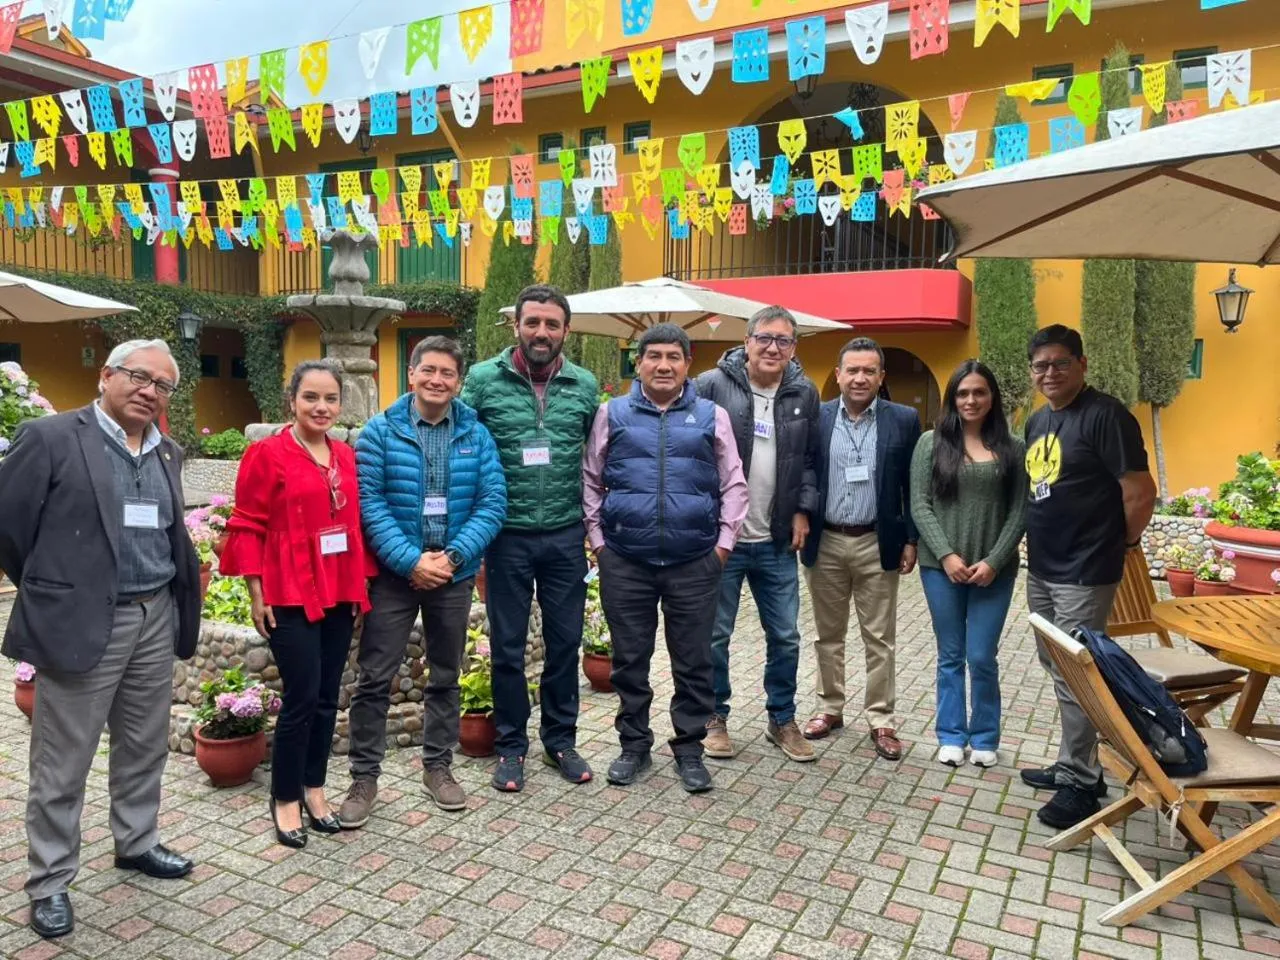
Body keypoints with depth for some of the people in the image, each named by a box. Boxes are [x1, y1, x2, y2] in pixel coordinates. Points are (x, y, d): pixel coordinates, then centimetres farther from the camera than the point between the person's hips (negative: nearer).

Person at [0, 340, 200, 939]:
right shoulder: (50, 438, -9)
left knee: (145, 747, 18)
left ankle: (136, 844, 37)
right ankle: (50, 881, 23)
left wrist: (176, 597, 8)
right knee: (62, 762, 7)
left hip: (156, 620, 6)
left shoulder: (168, 453, 10)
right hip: (81, 622, -6)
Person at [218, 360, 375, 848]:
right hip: (290, 596, -6)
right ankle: (284, 799, 16)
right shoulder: (267, 453, -8)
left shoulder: (345, 455, 9)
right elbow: (247, 527, -7)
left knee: (327, 697, 12)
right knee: (301, 698, -2)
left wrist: (361, 582, 11)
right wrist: (256, 593, -9)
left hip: (340, 593, 6)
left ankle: (314, 788, 27)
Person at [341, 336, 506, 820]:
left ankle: (438, 766, 30)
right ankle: (364, 776, 17)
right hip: (394, 573, -2)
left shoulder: (477, 435, -1)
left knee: (445, 676, 14)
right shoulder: (380, 431, -5)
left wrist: (452, 556, -17)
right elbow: (369, 502, -12)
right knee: (374, 677, 2)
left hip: (454, 574, 2)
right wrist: (412, 560, -20)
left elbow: (492, 503, -5)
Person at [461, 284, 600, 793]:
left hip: (565, 536, 2)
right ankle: (511, 746, 27)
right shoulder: (483, 380, -4)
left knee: (565, 642, 13)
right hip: (507, 536, -2)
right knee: (508, 647, 10)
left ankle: (560, 739, 31)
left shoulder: (585, 385, 2)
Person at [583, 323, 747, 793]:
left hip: (694, 563, 0)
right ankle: (635, 744, 27)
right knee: (629, 660, 11)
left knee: (693, 662, 8)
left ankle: (689, 748, 24)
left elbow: (733, 485, 9)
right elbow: (591, 480, 9)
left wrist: (723, 542, 3)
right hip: (624, 562, 0)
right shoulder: (612, 414, 6)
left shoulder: (712, 416, 6)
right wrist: (597, 538, 4)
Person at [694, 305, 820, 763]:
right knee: (715, 635, 8)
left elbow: (810, 459, 12)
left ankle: (782, 719, 31)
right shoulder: (713, 384, -9)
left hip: (777, 541, 4)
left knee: (785, 637, 13)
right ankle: (715, 718, 27)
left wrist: (803, 509, 2)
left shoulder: (805, 394, 4)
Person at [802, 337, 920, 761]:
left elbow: (914, 485, 2)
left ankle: (880, 720, 18)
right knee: (828, 634, 13)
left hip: (878, 544, -1)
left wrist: (911, 539, -1)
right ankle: (830, 708, 27)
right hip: (825, 543, 1)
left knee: (880, 639, 7)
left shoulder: (904, 420, -1)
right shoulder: (815, 419, 0)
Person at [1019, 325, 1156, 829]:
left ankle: (1080, 782, 13)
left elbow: (1140, 493, -16)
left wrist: (1120, 543, -3)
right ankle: (1072, 764, 31)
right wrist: (1037, 541, 13)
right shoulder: (1037, 420, 12)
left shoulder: (1105, 415, -14)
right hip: (1041, 570, 9)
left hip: (1084, 574, -9)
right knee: (1057, 669, 17)